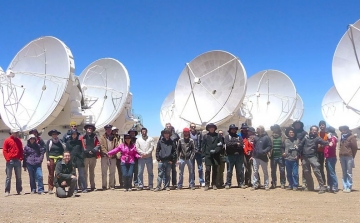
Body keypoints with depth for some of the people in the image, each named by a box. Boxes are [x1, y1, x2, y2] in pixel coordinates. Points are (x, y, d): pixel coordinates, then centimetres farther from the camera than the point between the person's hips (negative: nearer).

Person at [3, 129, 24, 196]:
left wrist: (21, 158, 1)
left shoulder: (19, 141, 10)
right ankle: (7, 191, 5)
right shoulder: (7, 140, -2)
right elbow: (4, 151, -4)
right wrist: (8, 159, -11)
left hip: (18, 161, 4)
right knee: (8, 177, 0)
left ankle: (19, 190, 14)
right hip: (10, 161, -4)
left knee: (19, 177, 8)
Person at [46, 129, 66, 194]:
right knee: (51, 174, -1)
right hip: (51, 159, -1)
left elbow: (64, 149, 11)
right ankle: (50, 188, 3)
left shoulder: (60, 141, 10)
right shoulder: (49, 142, 7)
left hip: (59, 159, 1)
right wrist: (47, 160, -3)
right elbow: (47, 151, 4)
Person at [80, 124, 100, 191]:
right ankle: (85, 187, 0)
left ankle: (92, 186, 20)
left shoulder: (95, 137, 11)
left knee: (92, 172, 13)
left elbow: (98, 145, 4)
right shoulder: (82, 137, 3)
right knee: (85, 172, -3)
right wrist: (87, 151, -13)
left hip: (93, 156, 3)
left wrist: (93, 150, -11)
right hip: (85, 156, -3)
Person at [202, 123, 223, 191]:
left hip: (216, 156, 1)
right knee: (207, 170, -6)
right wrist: (203, 155, -1)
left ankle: (214, 184, 16)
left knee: (215, 170, 7)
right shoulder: (205, 136, 8)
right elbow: (203, 146, 6)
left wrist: (215, 150, -12)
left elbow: (221, 145, 2)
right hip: (208, 155, -1)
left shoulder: (218, 136, 7)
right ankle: (207, 184, -2)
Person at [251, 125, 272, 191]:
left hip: (263, 157, -4)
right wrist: (252, 155, 10)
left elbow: (270, 146, -8)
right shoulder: (256, 137, 11)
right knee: (255, 171, 5)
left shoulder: (266, 137, -4)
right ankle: (254, 184, 10)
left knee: (265, 172, 6)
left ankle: (266, 185, 13)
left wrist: (264, 151, -22)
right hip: (255, 157, 4)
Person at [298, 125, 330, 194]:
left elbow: (322, 141, -21)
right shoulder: (306, 137, 7)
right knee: (306, 172, 10)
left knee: (316, 171, -14)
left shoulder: (317, 138, -2)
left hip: (312, 157, -4)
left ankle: (322, 187, -11)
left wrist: (328, 143, -41)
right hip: (305, 157, 4)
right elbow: (301, 145, 11)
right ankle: (310, 186, 25)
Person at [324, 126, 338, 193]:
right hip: (328, 157, 9)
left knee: (332, 173, -10)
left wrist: (330, 138, -31)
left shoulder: (333, 138, -8)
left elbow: (333, 145, -26)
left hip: (331, 158, -9)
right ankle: (330, 186, 18)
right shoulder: (328, 138, 18)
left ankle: (335, 187, -9)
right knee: (329, 173, 12)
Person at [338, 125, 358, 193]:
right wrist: (340, 155, 10)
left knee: (349, 173, -3)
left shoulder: (352, 137, -4)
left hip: (349, 156, -6)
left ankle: (349, 187, 1)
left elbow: (355, 147, -5)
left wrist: (352, 156, -3)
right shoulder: (342, 137, 16)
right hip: (342, 156, 6)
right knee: (344, 173, 7)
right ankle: (345, 187, 11)